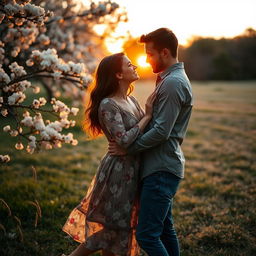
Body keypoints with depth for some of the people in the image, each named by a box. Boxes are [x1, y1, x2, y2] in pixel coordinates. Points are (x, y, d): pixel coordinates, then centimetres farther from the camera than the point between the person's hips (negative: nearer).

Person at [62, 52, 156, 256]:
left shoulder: (132, 100, 9)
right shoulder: (108, 105, -17)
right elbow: (124, 140, -26)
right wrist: (147, 115, -19)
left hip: (132, 170, 8)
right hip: (118, 172, -8)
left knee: (118, 225, 16)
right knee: (110, 225, 2)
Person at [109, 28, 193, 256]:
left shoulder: (172, 83, -16)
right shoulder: (175, 79, 17)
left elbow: (161, 132, -21)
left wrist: (128, 148, -12)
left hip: (161, 169, -11)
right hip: (164, 165, 11)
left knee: (147, 235, -9)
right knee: (165, 229, 17)